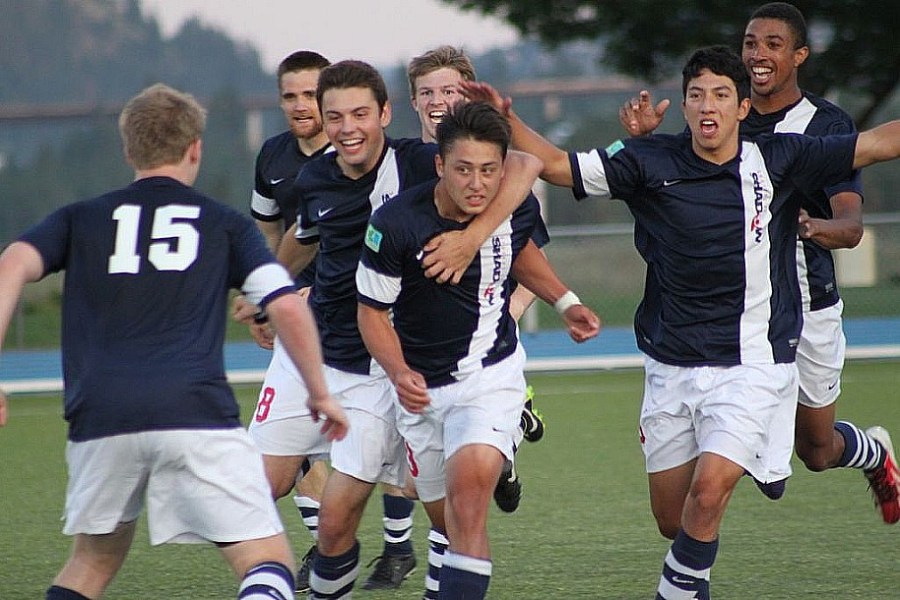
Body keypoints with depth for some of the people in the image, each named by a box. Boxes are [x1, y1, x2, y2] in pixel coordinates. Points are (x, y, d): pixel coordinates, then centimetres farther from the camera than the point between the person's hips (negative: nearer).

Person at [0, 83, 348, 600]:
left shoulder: (79, 219, 19)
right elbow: (287, 307, 5)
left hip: (100, 418, 3)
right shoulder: (225, 224, 15)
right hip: (197, 417, -3)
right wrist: (320, 393, 16)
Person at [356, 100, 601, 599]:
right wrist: (399, 373, -25)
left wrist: (564, 301, 10)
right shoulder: (394, 224, -21)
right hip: (422, 385, 0)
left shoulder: (517, 207, -10)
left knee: (469, 487, -24)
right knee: (446, 513, 11)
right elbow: (373, 311, -9)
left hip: (491, 374, 0)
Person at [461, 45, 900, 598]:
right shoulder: (650, 163, -2)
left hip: (751, 365, -3)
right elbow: (555, 165, -2)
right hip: (671, 367, 3)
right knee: (672, 518, 9)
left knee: (707, 494, -20)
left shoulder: (778, 160, -4)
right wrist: (506, 117, -16)